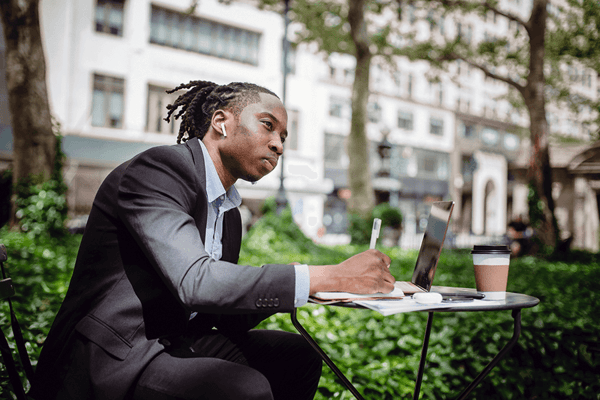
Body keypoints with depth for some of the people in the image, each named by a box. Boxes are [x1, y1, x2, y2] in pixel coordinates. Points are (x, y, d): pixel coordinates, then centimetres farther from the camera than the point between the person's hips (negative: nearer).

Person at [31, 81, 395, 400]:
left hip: (171, 343, 9)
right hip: (111, 356, -9)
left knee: (295, 354, 7)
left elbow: (227, 318, 14)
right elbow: (195, 282, -29)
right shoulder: (157, 168, -15)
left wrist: (283, 289, -5)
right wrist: (335, 276, -26)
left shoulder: (229, 214, 12)